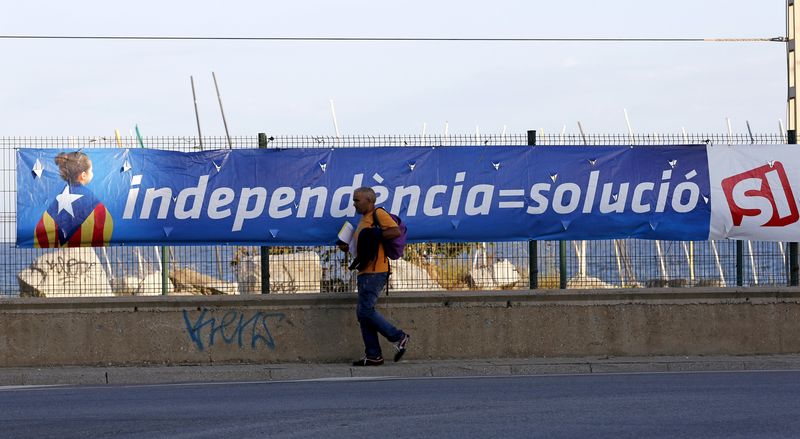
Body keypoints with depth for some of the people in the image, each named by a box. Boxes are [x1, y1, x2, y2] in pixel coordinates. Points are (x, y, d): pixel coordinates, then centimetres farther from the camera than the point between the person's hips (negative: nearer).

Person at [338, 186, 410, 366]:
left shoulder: (378, 214, -7)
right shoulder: (364, 220, 23)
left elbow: (396, 231, -18)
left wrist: (374, 235, -18)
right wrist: (348, 247, 16)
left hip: (375, 272, -10)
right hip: (365, 272, 10)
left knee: (366, 310, -13)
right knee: (363, 313, 8)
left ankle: (398, 337, -3)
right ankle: (373, 355, 9)